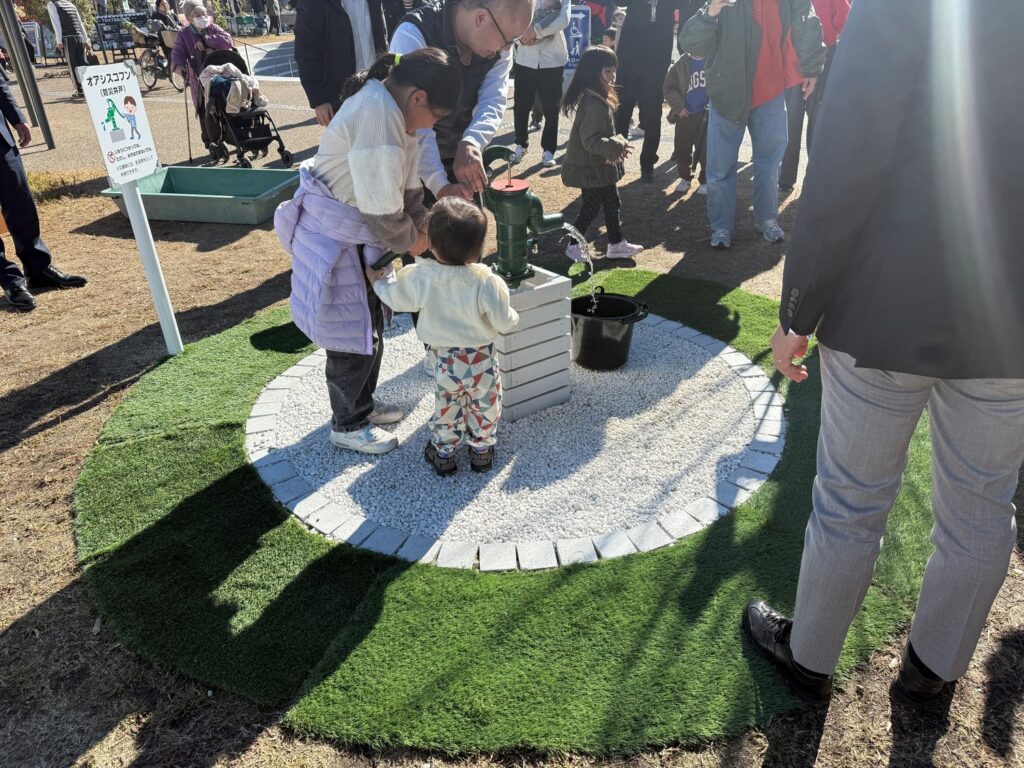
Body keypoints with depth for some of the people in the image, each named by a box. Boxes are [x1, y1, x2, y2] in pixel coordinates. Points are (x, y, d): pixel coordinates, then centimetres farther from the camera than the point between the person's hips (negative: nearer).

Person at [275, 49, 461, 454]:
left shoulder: (391, 106, 3)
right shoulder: (378, 116, -29)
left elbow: (407, 181, 9)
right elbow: (383, 210, -28)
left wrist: (419, 226, -1)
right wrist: (411, 241, -11)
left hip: (360, 233, 10)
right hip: (336, 238, -10)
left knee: (371, 325, 20)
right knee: (354, 334, 2)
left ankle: (362, 405, 39)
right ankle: (347, 425, 21)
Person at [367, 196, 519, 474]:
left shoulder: (419, 277, -18)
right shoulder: (486, 282, -24)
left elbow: (395, 298, 0)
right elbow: (504, 322, -18)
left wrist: (377, 280, 20)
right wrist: (512, 318, 6)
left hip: (445, 361, 1)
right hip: (483, 360, -1)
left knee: (446, 408, 22)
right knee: (485, 406, 22)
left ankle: (443, 453, 37)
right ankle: (481, 450, 38)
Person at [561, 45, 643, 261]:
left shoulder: (597, 98, 7)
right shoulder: (593, 104, -25)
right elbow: (590, 141, -29)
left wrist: (616, 144, -1)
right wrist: (617, 147, -25)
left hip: (599, 167, 10)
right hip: (591, 169, -10)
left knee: (611, 203, 17)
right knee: (590, 207, 4)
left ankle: (616, 244, 28)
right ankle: (574, 246, 19)